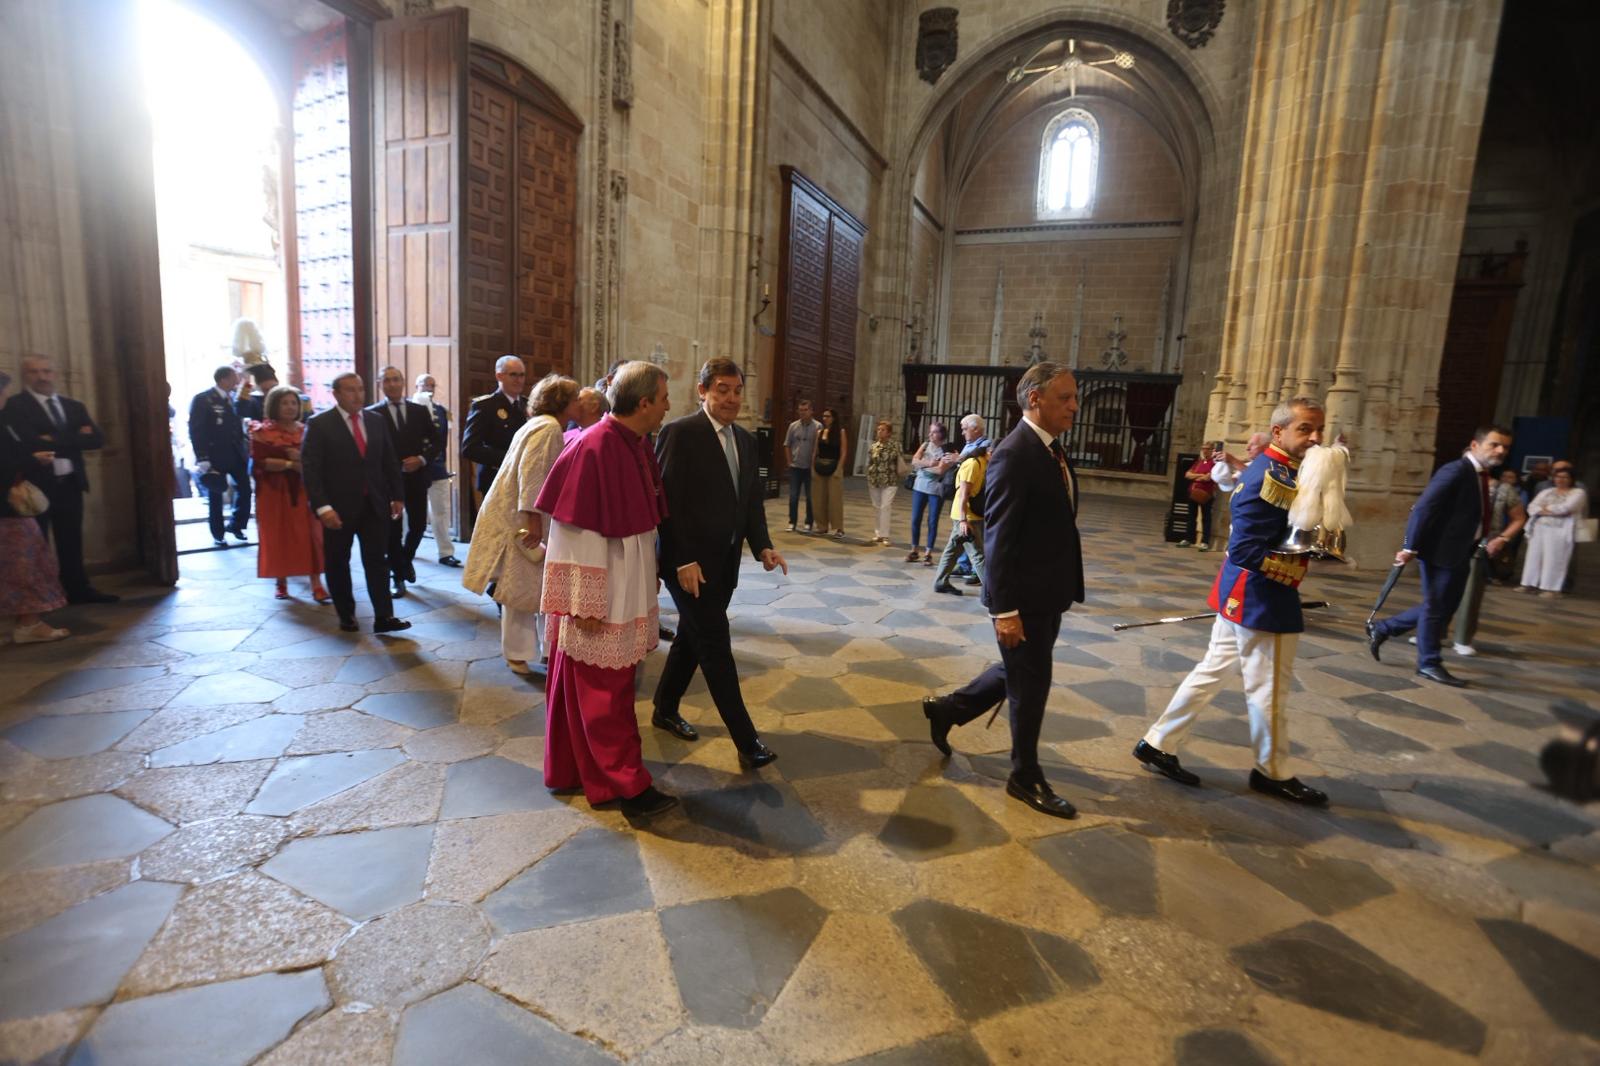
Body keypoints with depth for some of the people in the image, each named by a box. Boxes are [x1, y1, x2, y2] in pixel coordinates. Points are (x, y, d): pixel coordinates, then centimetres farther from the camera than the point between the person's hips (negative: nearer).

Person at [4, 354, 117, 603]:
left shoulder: (74, 406, 12)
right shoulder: (15, 406, -4)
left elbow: (96, 440, 0)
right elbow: (28, 442, -18)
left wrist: (54, 441, -10)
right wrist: (73, 439, -14)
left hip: (70, 483, 5)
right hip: (36, 484, -4)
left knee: (72, 540, 11)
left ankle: (78, 589, 18)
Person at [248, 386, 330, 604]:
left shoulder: (306, 431, 10)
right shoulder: (262, 432, 1)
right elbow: (259, 462, -11)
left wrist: (302, 458, -14)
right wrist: (289, 464, -19)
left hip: (303, 492, 2)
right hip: (274, 493, -1)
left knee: (310, 537, -6)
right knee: (278, 537, 4)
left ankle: (316, 585, -8)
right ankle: (281, 582, 17)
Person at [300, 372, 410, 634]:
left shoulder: (376, 420, 7)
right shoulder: (319, 425, -6)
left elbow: (390, 461, 12)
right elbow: (310, 469, -11)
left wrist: (397, 496, 8)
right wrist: (322, 507, -19)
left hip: (374, 505, 3)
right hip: (339, 507, -3)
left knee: (377, 561, 0)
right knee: (338, 564, 10)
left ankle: (383, 617, 1)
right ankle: (346, 615, 24)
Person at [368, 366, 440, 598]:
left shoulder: (420, 411, 6)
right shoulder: (372, 414, -2)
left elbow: (437, 442, 6)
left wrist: (422, 459, -9)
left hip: (416, 478, 2)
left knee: (418, 525, 7)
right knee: (393, 530, 1)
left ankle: (406, 559, 37)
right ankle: (399, 576, 14)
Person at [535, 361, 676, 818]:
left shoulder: (638, 445, 5)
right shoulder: (593, 449, -22)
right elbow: (578, 531, -21)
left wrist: (652, 572, 17)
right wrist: (587, 604, -19)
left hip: (626, 590, 9)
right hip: (599, 597, -9)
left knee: (585, 686, 20)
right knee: (605, 691, 4)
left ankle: (571, 770, 35)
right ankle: (627, 784, 15)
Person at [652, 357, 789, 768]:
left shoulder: (745, 439, 10)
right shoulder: (679, 432, -12)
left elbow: (752, 500, 11)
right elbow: (668, 501, -16)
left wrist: (762, 546, -3)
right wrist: (683, 561, -19)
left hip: (723, 563, 7)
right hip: (689, 564, -7)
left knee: (692, 639, 18)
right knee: (716, 646, -3)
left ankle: (665, 710, 38)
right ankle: (746, 740, 5)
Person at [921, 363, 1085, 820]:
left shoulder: (1052, 449, 9)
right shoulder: (1014, 455, -19)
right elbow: (998, 539, -22)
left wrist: (1065, 589, 14)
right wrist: (1005, 610, -22)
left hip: (1048, 594, 9)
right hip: (1023, 597, -9)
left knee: (1022, 674, 22)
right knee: (1030, 685, 6)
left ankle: (947, 708, 39)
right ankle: (1026, 777, 27)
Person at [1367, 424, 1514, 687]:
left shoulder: (1483, 476, 13)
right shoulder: (1456, 471, -16)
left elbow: (1476, 516, 20)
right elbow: (1424, 508, -22)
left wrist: (1488, 540, 3)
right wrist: (1410, 547, -24)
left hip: (1460, 554, 9)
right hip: (1441, 552, -9)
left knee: (1445, 607, 16)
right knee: (1435, 608, 3)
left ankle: (1381, 629, 25)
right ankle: (1429, 664, 16)